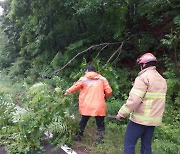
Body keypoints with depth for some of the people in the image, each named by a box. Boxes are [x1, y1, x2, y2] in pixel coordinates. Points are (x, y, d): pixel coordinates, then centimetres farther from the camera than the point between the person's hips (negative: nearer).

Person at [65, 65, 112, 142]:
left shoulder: (83, 79, 1)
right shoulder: (102, 79, 2)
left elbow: (75, 87, 10)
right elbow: (109, 91, -1)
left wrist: (67, 91, 29)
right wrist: (104, 97, 20)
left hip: (87, 107, 1)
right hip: (99, 107, -1)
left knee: (83, 122, 20)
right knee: (100, 123, 12)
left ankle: (79, 136, 32)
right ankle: (100, 138, 11)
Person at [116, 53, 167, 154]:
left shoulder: (143, 77, -14)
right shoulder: (162, 80, 13)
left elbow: (134, 99, -21)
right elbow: (158, 100, 15)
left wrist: (122, 113, -15)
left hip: (140, 119, -8)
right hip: (154, 119, 8)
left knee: (129, 143, 2)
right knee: (147, 145, 14)